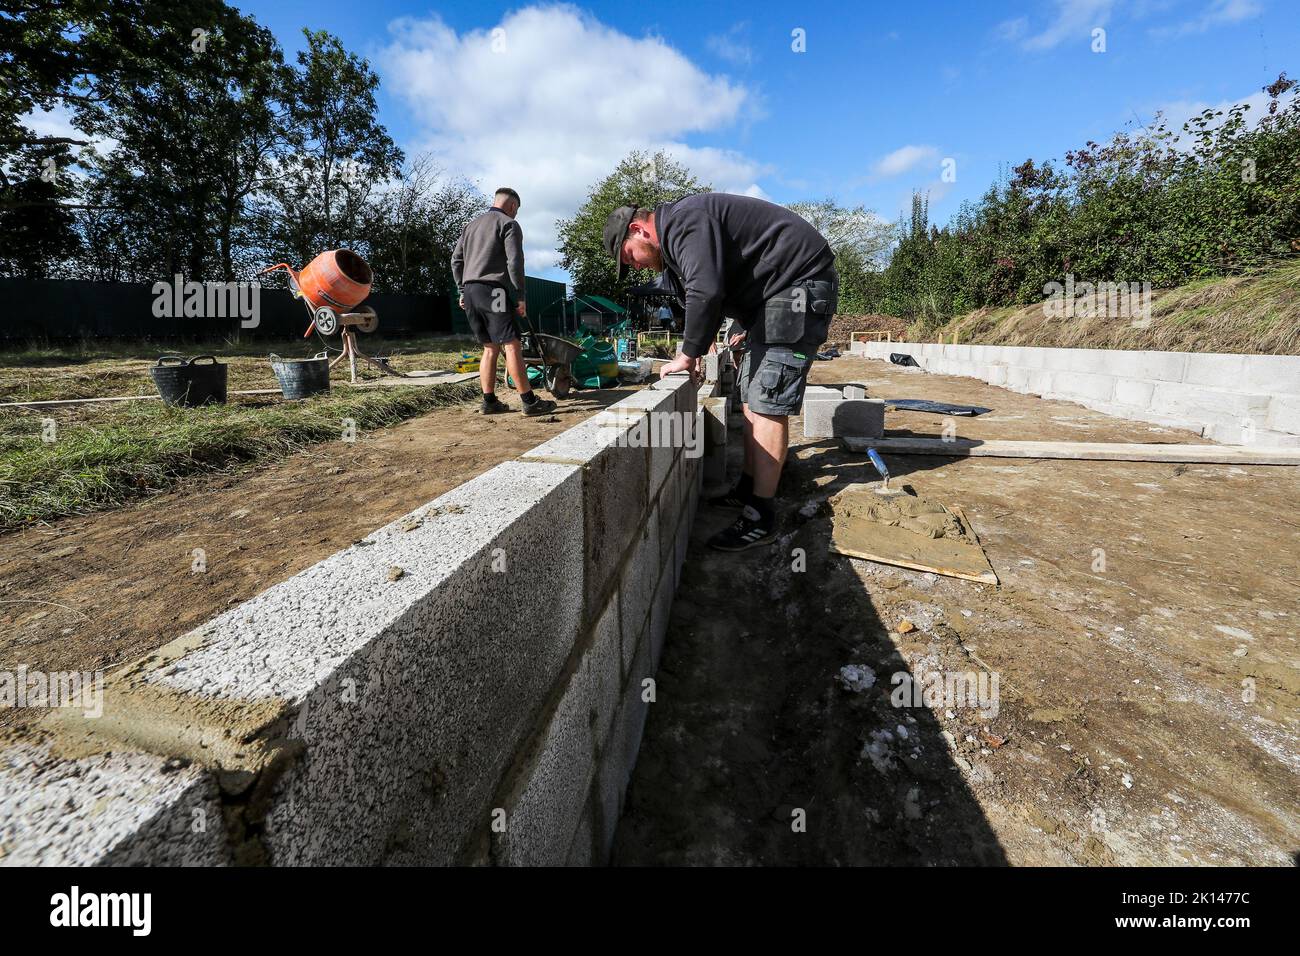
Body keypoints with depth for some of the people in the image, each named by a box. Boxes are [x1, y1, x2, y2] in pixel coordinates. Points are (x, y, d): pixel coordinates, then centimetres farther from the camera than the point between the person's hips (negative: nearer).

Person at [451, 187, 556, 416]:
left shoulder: (470, 225, 24)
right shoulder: (509, 224, 1)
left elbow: (456, 260, 21)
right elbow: (514, 261, -10)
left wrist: (462, 290, 22)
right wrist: (520, 296, -8)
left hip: (470, 290, 8)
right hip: (492, 290, -8)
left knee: (490, 347, 11)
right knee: (511, 345, -10)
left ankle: (489, 402, 9)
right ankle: (529, 401, -13)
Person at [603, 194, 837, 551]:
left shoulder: (683, 222, -17)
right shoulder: (678, 234, 17)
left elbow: (705, 293, -27)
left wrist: (688, 355, -17)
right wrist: (749, 330, 21)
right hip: (777, 293, 11)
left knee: (766, 405, -15)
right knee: (752, 397, 12)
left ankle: (760, 518, -11)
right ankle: (748, 489, 22)